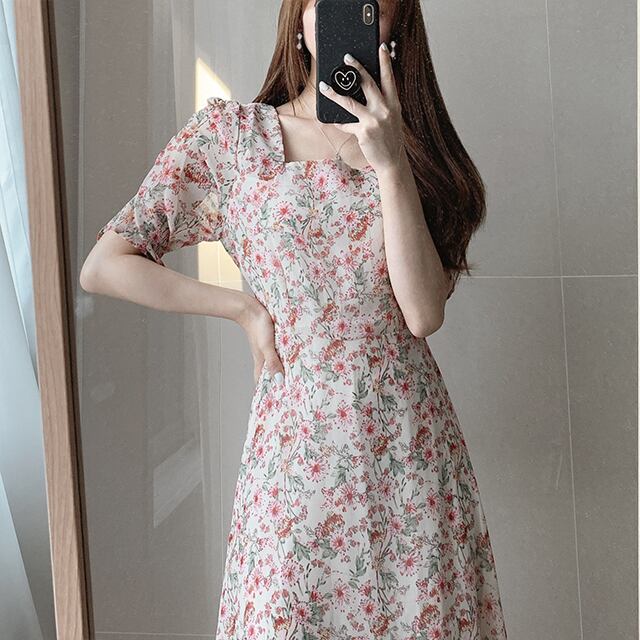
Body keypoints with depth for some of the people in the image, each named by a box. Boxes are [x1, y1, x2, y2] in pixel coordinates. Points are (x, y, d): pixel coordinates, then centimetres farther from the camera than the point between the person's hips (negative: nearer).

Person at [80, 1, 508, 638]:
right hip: (297, 445, -2)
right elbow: (103, 266, -3)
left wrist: (391, 163, -15)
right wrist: (245, 307, -2)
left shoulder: (412, 144, 7)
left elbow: (424, 312, -8)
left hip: (412, 441, 3)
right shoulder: (231, 130, 1)